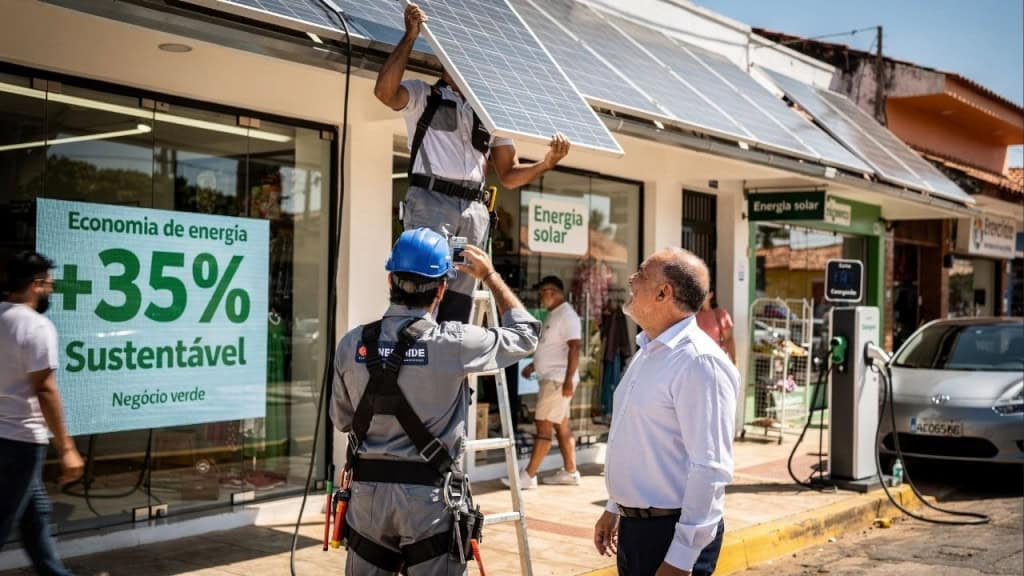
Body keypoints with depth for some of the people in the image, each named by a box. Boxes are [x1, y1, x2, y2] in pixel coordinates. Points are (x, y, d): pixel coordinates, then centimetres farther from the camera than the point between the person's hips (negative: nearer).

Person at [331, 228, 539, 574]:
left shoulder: (352, 345, -2)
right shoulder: (452, 343, -12)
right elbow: (525, 335, 4)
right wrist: (490, 276, 15)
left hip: (368, 492, 3)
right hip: (429, 496, -3)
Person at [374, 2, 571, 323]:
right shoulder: (423, 96, 13)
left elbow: (508, 175, 21)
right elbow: (384, 91, -9)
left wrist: (547, 163, 2)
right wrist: (410, 36, -7)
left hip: (474, 211, 5)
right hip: (430, 201, -4)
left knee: (459, 300, 2)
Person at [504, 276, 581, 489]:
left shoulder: (567, 315, -14)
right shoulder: (553, 315, 16)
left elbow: (574, 348, -21)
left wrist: (569, 379, -25)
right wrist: (533, 366, 21)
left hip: (558, 379, -10)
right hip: (550, 378, 10)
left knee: (544, 425, -8)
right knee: (562, 425, 12)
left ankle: (528, 476, -6)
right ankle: (570, 471, 18)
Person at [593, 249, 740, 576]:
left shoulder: (698, 362, -20)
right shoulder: (647, 352, 9)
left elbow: (710, 469, -24)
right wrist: (614, 507, 21)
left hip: (672, 533, -9)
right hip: (632, 525, 9)